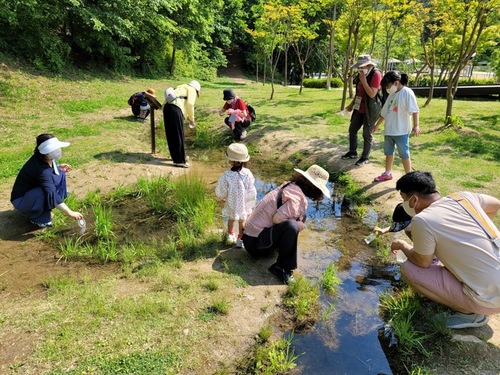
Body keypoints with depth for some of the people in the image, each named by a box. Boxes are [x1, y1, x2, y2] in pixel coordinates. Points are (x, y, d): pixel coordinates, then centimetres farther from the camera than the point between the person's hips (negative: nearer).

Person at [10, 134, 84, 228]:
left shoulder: (44, 159, -11)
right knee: (47, 192, -37)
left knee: (60, 174, -1)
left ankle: (44, 208, 6)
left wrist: (58, 167, -6)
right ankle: (38, 218, -8)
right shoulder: (41, 170, -35)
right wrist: (70, 213, -41)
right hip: (21, 200, -9)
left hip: (33, 189, 9)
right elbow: (52, 195, -40)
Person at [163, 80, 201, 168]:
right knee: (178, 136, -2)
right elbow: (190, 104, -7)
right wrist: (192, 119, 2)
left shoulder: (182, 88, 33)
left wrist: (188, 117, 30)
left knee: (171, 135, 16)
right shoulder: (192, 90, 9)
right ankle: (179, 161, 2)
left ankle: (177, 156, 29)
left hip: (167, 107, 8)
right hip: (175, 109, -8)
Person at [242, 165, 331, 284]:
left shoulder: (290, 185, 3)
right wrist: (297, 225, -12)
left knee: (300, 217, 11)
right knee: (291, 226, -32)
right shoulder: (298, 198, -21)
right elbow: (277, 219, -28)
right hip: (255, 242, -9)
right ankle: (282, 268, -15)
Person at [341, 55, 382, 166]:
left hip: (370, 110, -8)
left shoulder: (376, 74, -15)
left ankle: (365, 157, 12)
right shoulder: (361, 74, 10)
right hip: (359, 108, 9)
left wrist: (364, 81, -24)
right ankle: (352, 152, 29)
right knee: (352, 130, 14)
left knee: (367, 134, 0)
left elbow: (372, 94, -23)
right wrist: (352, 104, 21)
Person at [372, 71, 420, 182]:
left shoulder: (407, 92, -12)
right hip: (388, 130, 8)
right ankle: (388, 173, 34)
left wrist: (416, 126, -28)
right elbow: (384, 112, 20)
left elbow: (414, 110, -18)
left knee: (404, 154, 1)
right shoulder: (392, 94, 11)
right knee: (388, 152, 18)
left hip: (401, 131, -8)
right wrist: (377, 125, 25)